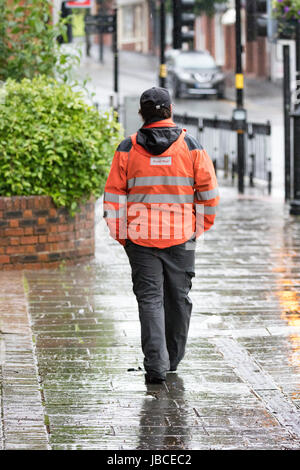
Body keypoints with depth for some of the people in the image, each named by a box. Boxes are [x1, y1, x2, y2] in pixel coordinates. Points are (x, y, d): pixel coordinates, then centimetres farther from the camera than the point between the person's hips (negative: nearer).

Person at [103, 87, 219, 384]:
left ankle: (156, 363, -11)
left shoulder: (128, 148, -1)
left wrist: (119, 234, 7)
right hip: (181, 236, 1)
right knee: (178, 297, 14)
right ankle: (173, 358, 26)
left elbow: (114, 193, 0)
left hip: (140, 237, -1)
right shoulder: (190, 146, 0)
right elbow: (208, 191, 2)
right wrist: (202, 225, 14)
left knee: (149, 298, 1)